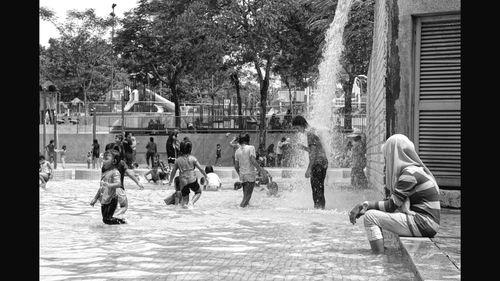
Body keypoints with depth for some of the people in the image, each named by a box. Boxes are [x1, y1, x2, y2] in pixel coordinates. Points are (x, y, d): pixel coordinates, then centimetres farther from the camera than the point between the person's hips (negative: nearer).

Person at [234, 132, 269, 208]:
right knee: (247, 196, -1)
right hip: (250, 175, -5)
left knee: (245, 195, 20)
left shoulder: (237, 151, 6)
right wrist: (261, 169, -18)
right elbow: (253, 160, -22)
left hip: (242, 176, 5)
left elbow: (236, 166, 7)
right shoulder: (251, 148, -9)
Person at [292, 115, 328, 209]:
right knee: (319, 189, 12)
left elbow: (313, 153, -19)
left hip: (318, 163, -10)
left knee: (316, 189, -8)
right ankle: (321, 207, 15)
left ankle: (319, 207, -9)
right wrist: (303, 147, 14)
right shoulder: (312, 131, 18)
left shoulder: (310, 133, -12)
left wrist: (309, 169, -20)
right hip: (323, 162, 10)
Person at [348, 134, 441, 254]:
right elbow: (394, 201, 15)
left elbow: (391, 206, -14)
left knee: (370, 216, -11)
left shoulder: (410, 174, -14)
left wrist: (365, 205, -4)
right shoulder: (415, 169, 15)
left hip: (422, 224, -10)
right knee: (377, 212, 20)